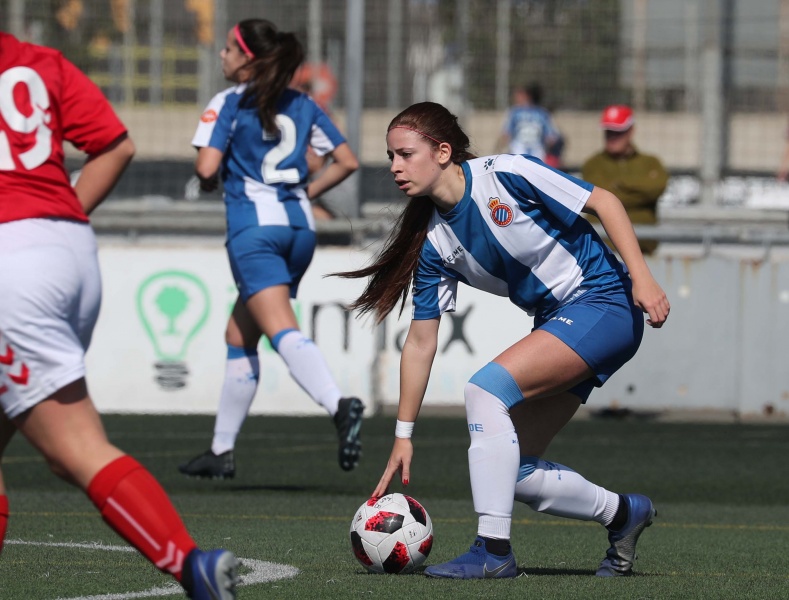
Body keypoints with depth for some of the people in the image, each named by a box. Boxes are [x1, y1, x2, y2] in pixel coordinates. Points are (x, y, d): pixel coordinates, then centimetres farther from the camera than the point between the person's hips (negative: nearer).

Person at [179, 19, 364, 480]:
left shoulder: (228, 104, -1)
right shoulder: (303, 105, 14)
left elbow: (207, 168, -11)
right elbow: (347, 162, 11)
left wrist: (207, 183, 12)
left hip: (255, 225, -7)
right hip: (300, 224, 7)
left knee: (282, 330, -21)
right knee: (240, 335, 18)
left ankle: (339, 404, -47)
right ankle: (222, 450, 22)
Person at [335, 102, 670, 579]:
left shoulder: (505, 174, -17)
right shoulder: (434, 243, 1)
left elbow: (604, 202, -11)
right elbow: (421, 343, 5)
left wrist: (641, 276, -19)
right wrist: (403, 435, 4)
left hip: (604, 303, -7)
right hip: (557, 323, 8)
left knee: (486, 387, -23)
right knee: (516, 471, 1)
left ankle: (493, 550, -21)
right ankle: (622, 513, 27)